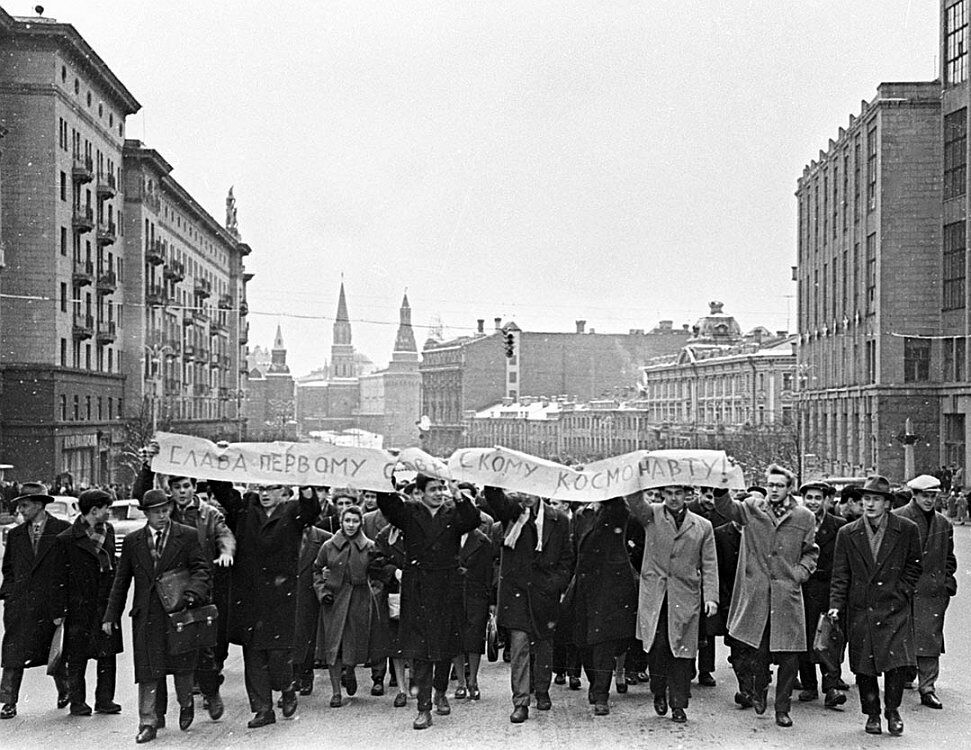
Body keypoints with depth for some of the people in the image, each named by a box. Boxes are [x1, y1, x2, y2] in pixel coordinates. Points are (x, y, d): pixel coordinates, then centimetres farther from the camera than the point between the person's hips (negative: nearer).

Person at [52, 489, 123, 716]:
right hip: (80, 607, -5)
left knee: (108, 653, 6)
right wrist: (59, 612, -9)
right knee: (77, 656, 3)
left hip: (106, 604, 5)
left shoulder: (108, 531, 10)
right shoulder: (66, 539, -8)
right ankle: (77, 702, 13)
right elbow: (60, 578, -7)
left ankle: (105, 699, 14)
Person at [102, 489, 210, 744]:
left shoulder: (188, 536, 1)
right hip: (146, 615, 1)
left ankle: (186, 704, 33)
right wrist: (111, 615, 9)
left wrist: (193, 593, -22)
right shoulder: (132, 541, 8)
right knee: (148, 670, 0)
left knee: (182, 665, 7)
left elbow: (201, 569, -3)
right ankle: (148, 723, 7)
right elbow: (121, 581, 12)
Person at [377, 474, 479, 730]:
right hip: (417, 591, -1)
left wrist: (458, 495, -21)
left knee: (446, 646, 10)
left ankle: (440, 692, 34)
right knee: (420, 649, -3)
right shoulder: (408, 513, 5)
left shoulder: (453, 514, 7)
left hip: (447, 591, 1)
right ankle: (424, 708, 1)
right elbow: (385, 502, -9)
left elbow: (473, 521, -12)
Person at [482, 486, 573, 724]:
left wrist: (557, 583, -4)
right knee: (519, 642, -8)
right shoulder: (511, 509, 1)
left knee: (544, 642, 13)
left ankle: (542, 691, 34)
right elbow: (495, 499, -21)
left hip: (545, 590, 1)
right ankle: (520, 702, -5)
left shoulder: (558, 520, 2)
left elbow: (567, 558, 7)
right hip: (515, 587, -1)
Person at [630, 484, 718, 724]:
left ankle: (678, 705, 10)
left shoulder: (703, 526, 10)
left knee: (681, 650, -1)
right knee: (657, 645, -9)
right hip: (654, 595, -1)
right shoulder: (651, 515, 7)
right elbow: (634, 502, -13)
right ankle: (659, 693, 16)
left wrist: (711, 597, -3)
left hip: (685, 596, 1)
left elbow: (709, 565, 7)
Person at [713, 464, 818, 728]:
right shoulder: (752, 509, 6)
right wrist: (721, 488, -29)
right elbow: (726, 507, -9)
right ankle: (758, 689, 30)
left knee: (789, 655, -1)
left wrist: (800, 573, 0)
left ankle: (782, 708, 15)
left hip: (788, 594, 1)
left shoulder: (804, 517, 8)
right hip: (755, 594, -1)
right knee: (757, 650, -1)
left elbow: (811, 551, 16)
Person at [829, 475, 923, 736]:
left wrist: (901, 592, -1)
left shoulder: (907, 530, 0)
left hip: (895, 609, -1)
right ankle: (872, 714, 22)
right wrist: (836, 605, -7)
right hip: (860, 611, 1)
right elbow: (840, 575, 4)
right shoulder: (847, 534, 3)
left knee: (898, 663, -10)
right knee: (864, 667, 4)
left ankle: (892, 711, 12)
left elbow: (914, 567, 10)